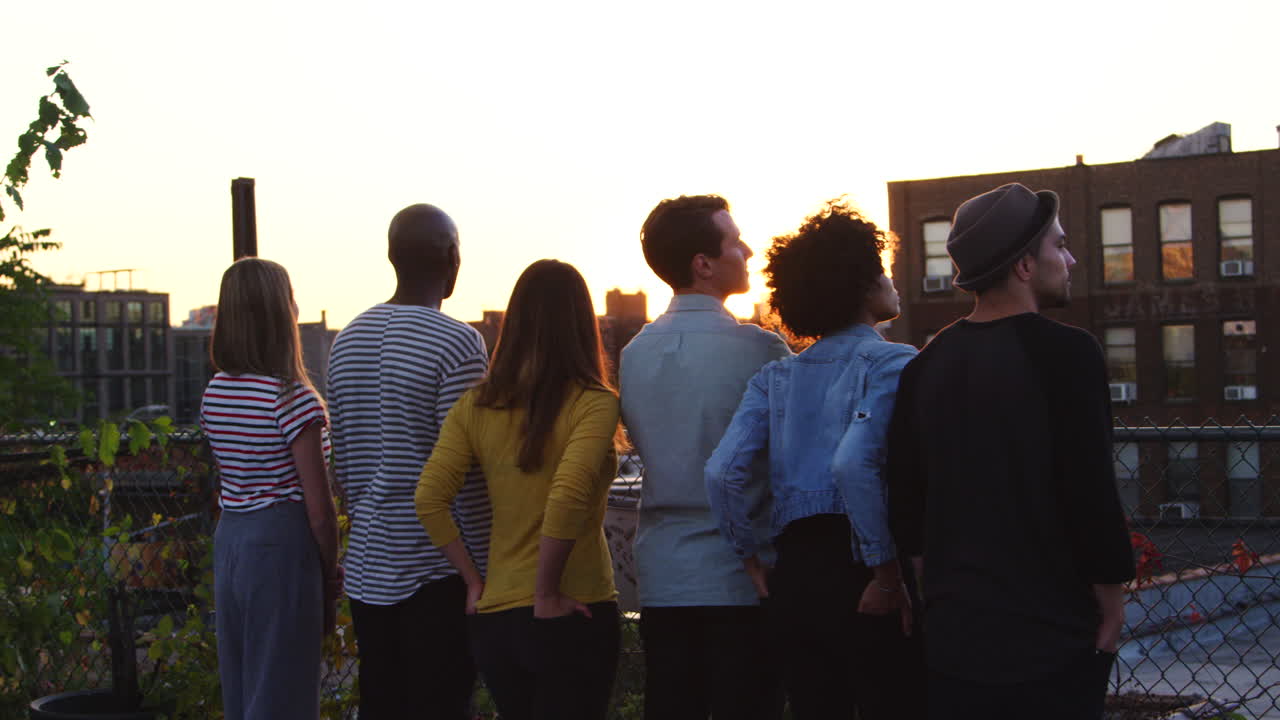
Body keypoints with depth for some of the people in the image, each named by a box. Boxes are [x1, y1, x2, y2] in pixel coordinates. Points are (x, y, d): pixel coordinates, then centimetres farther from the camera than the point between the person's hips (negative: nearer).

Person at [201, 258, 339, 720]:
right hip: (282, 546, -7)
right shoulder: (294, 399, -14)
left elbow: (229, 483, 9)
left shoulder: (214, 393, 6)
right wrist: (330, 579, 0)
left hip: (229, 542, 7)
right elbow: (318, 508, -14)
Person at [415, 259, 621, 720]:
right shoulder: (593, 403, -9)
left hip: (492, 615, 5)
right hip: (573, 615, -5)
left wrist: (474, 580, 3)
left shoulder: (476, 405, 4)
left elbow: (429, 499, -4)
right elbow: (567, 497, -23)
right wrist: (547, 596, -14)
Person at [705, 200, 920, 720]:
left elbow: (723, 471, -2)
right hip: (859, 574, -6)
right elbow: (853, 464, -22)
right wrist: (887, 572, -15)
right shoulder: (892, 364, -6)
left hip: (794, 576, 6)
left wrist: (753, 561, 7)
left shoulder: (777, 376, 11)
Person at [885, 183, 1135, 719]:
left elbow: (905, 500, 8)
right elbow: (1092, 491, -17)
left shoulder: (925, 365, 4)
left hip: (955, 634, 5)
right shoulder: (1066, 353, -14)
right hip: (1057, 633, -5)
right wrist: (1112, 599, -6)